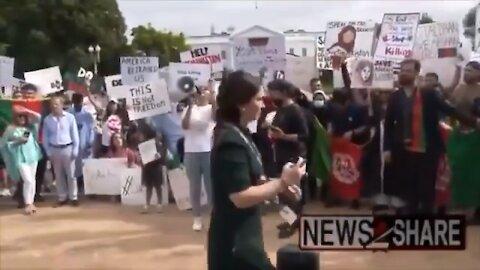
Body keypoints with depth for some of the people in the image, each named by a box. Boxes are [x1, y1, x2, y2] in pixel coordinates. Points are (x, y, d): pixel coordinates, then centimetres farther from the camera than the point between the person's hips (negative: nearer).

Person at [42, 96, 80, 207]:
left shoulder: (70, 117, -7)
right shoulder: (47, 119, -1)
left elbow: (75, 135, -3)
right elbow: (45, 137, 5)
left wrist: (75, 150, -6)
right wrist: (48, 152, 1)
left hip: (67, 148, -2)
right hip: (54, 150, 2)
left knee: (71, 174, 5)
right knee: (59, 175, 11)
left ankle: (73, 197, 15)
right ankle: (62, 197, 21)